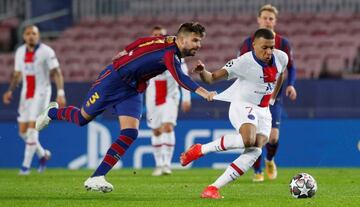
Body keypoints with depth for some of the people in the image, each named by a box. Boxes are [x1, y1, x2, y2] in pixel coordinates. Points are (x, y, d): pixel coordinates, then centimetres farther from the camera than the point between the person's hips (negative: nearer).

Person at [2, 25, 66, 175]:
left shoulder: (46, 52, -10)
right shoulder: (20, 52, 7)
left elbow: (56, 73, -11)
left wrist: (60, 93, -21)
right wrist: (10, 91, 6)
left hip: (41, 93, -6)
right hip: (26, 94, 6)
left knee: (32, 129, -13)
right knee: (23, 131, 5)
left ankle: (26, 165, -7)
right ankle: (42, 154, 28)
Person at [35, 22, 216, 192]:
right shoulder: (169, 52, -29)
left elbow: (141, 42, 13)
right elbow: (179, 77, -47)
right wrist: (202, 92, -56)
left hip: (132, 91, 8)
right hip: (113, 79, -8)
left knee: (130, 134, -9)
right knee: (83, 118, 10)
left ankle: (96, 178, -7)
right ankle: (52, 113, 44)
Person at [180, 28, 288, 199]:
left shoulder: (281, 58, -4)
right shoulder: (244, 62, -21)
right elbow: (212, 78, -21)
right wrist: (202, 72, -42)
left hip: (263, 111, 6)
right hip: (242, 106, -6)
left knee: (254, 151, -14)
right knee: (248, 140, -35)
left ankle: (214, 188, -16)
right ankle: (200, 149, -16)